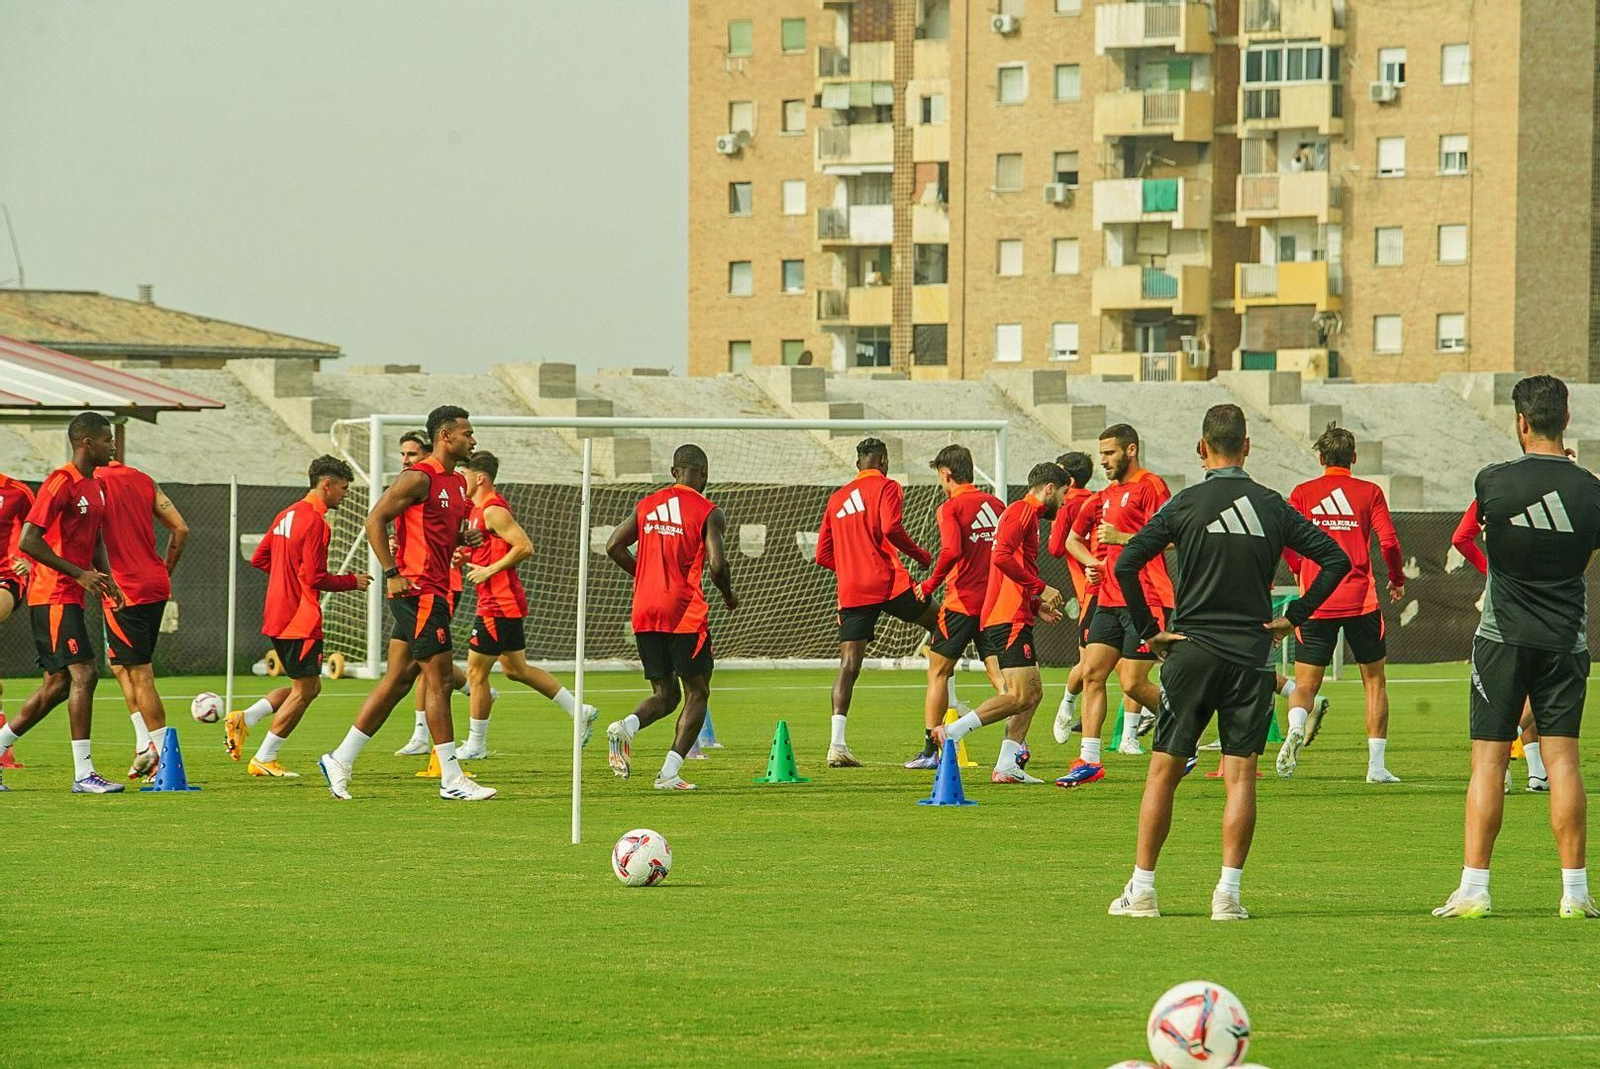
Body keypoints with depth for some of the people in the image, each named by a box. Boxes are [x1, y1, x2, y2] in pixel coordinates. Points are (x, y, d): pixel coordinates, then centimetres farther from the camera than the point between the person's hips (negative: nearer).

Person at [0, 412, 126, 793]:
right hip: (54, 596, -10)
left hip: (69, 598, 10)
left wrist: (107, 578, 9)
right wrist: (79, 574, -21)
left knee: (58, 685, 11)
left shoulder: (97, 487, 15)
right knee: (83, 674, -14)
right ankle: (83, 774, -15)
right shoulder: (61, 482, -14)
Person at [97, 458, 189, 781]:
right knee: (121, 667, 19)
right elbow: (181, 529, 9)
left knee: (140, 675, -1)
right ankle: (145, 745, 13)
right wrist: (165, 570, 20)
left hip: (124, 592, -7)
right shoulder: (144, 481, 10)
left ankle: (163, 753, 0)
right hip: (156, 585, 7)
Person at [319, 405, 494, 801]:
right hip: (418, 588, -10)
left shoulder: (457, 483, 17)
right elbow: (375, 519, -15)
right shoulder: (420, 477, -12)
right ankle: (452, 780, -4)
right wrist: (393, 574, -19)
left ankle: (340, 761, 15)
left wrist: (466, 538, 6)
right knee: (439, 679, -7)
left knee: (397, 680, 10)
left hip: (434, 593, 10)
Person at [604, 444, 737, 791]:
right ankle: (670, 772, -6)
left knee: (665, 694, 14)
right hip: (685, 612, -5)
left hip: (645, 612, 5)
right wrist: (729, 596, 6)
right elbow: (717, 565, -14)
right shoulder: (709, 513, -5)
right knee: (696, 693, 7)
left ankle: (626, 727, -17)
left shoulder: (647, 505, 11)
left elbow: (614, 547, 8)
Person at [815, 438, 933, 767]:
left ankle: (837, 744, -14)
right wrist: (920, 555, -2)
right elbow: (891, 528, -15)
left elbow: (823, 554, 19)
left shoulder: (837, 498, 20)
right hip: (888, 582, -5)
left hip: (851, 592, 5)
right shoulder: (886, 487, 2)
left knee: (848, 666, -2)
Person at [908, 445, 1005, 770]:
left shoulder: (950, 508, -8)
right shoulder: (995, 504, 10)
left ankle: (930, 749, 6)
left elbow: (952, 551, -22)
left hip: (962, 601, -5)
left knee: (938, 672, 6)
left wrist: (930, 585, -11)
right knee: (998, 671, 7)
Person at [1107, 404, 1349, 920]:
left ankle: (1142, 888, 8)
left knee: (1164, 771, 6)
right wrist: (1293, 616, 8)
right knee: (1241, 775, 3)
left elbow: (1125, 564, -9)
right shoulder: (1273, 507, 4)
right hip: (1251, 656, 1)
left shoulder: (1186, 504, -3)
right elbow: (1336, 559, 6)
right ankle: (1228, 892, -3)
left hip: (1191, 650, -1)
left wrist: (1149, 630, -1)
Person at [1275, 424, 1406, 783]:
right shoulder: (1369, 492, 2)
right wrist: (1398, 579, 14)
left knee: (1305, 684, 6)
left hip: (1316, 602, 1)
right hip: (1361, 601, -1)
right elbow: (1389, 542, -4)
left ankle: (1296, 727, -27)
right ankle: (1377, 764, 5)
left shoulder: (1302, 493, 5)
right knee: (1374, 682, 12)